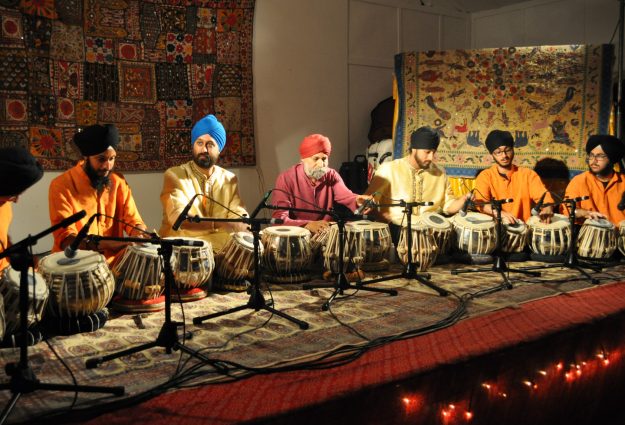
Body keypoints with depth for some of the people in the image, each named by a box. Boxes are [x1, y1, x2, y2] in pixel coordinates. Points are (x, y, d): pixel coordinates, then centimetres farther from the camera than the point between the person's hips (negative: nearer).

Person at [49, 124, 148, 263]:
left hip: (112, 261, 5)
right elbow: (65, 238, -17)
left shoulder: (118, 182, 4)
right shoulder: (61, 185, -11)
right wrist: (109, 244, -32)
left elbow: (133, 220, 4)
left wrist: (138, 235, -20)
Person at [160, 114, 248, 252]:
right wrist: (220, 224, -34)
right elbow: (178, 218, -20)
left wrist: (241, 224, -25)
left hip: (219, 246, 5)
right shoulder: (174, 175, -5)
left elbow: (239, 215, 0)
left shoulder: (230, 179, 9)